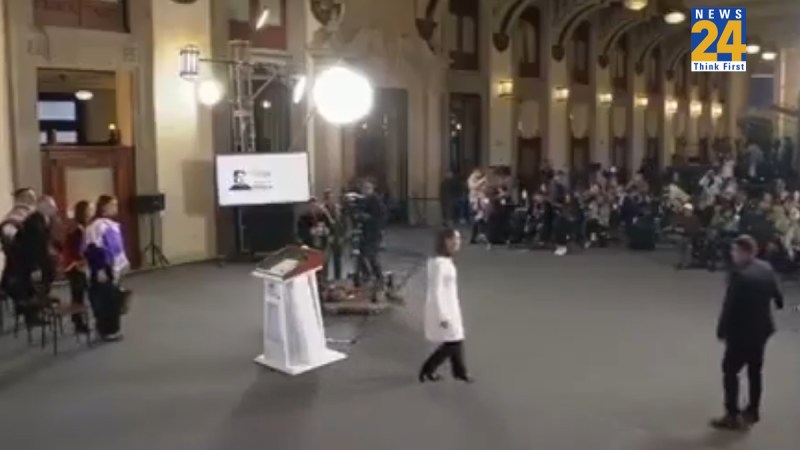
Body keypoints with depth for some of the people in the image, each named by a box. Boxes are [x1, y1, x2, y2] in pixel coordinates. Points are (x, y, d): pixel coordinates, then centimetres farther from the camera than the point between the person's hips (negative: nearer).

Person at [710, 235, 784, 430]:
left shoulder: (739, 274, -25)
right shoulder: (767, 268, 0)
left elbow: (730, 305, -22)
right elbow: (777, 295, 13)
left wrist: (722, 330, -11)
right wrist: (778, 302, 37)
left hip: (741, 331, -8)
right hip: (762, 328, 8)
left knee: (730, 371, 3)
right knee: (755, 370, 19)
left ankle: (733, 416, 6)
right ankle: (753, 411, 30)